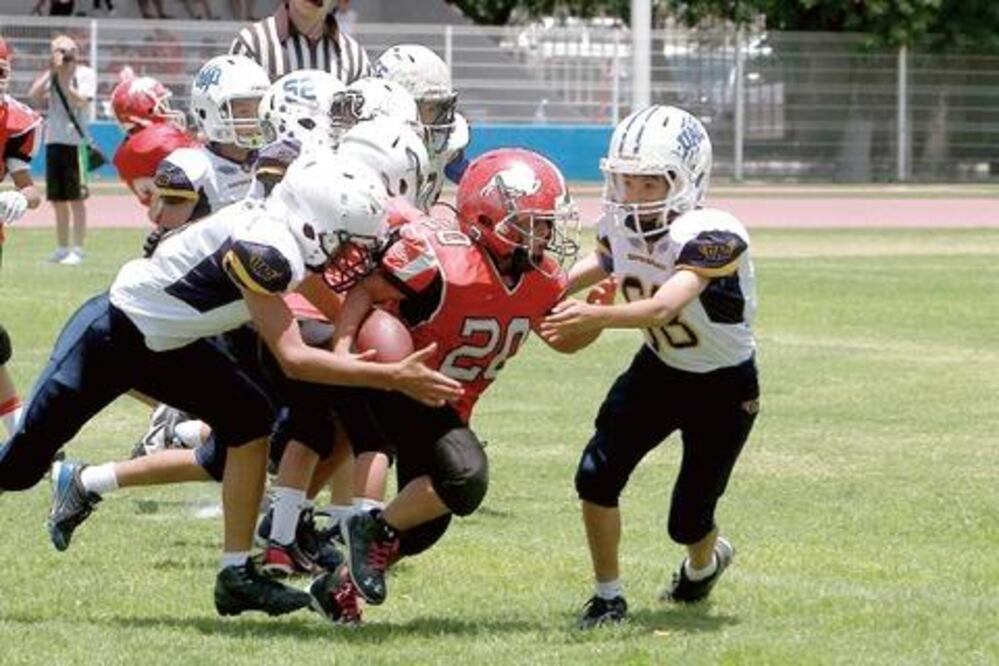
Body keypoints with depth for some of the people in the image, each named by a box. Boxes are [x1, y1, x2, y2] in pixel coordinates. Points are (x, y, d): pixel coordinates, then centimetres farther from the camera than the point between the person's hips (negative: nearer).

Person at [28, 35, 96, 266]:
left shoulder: (85, 74, -2)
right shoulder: (51, 75, 11)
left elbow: (80, 101, -15)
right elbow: (34, 95, -3)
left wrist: (64, 81, -19)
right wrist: (51, 72, -8)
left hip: (75, 141, -5)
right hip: (53, 141, 5)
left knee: (76, 199, -5)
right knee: (58, 199, 9)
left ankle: (77, 249, -2)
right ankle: (62, 249, 18)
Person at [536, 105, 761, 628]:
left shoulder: (710, 236, -34)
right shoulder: (620, 225, -13)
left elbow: (663, 308, -48)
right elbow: (603, 261, 12)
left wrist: (594, 316, -64)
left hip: (724, 387, -5)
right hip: (658, 369, 5)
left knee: (688, 520, 2)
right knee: (597, 474, -13)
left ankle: (704, 562, 41)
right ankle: (607, 596, 8)